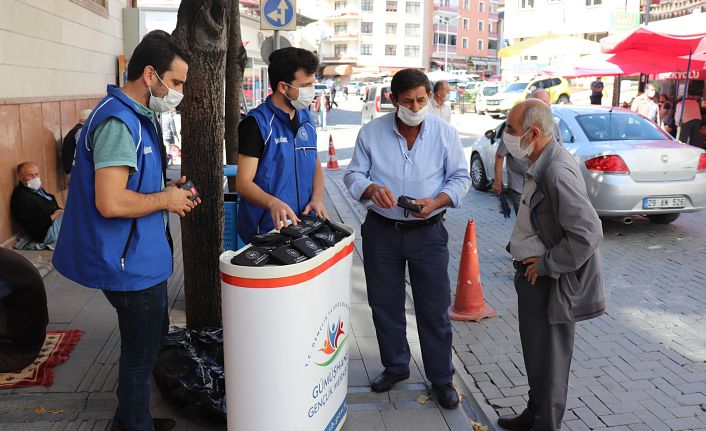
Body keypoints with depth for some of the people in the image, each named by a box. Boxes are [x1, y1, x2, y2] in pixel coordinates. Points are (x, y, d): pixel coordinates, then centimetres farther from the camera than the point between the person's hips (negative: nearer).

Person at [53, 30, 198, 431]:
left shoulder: (140, 117, 10)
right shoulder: (118, 122, -23)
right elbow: (111, 203, -30)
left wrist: (167, 188, 5)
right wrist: (165, 199, -16)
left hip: (144, 257, 11)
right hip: (132, 263, -11)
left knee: (153, 339, 23)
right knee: (141, 353, 6)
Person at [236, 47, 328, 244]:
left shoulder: (306, 118, 9)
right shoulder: (257, 123, -12)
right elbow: (243, 183, -15)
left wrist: (317, 198, -4)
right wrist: (273, 203, -34)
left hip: (304, 225, 6)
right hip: (267, 230, -6)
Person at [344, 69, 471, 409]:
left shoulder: (445, 133, -4)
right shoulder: (371, 132, -3)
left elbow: (461, 178, 1)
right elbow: (353, 175, 1)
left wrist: (437, 201, -18)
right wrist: (371, 189, -22)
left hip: (428, 232, -1)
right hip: (381, 231, 2)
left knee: (434, 309, 4)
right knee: (385, 304, 13)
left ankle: (441, 378, 21)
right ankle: (395, 366, 34)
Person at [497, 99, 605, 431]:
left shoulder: (558, 172, -25)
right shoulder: (540, 165, 6)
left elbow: (588, 234, -29)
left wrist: (546, 265, -19)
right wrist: (526, 257, 11)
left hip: (550, 281, -10)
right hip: (533, 274, 10)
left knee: (547, 358, 6)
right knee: (535, 352, 22)